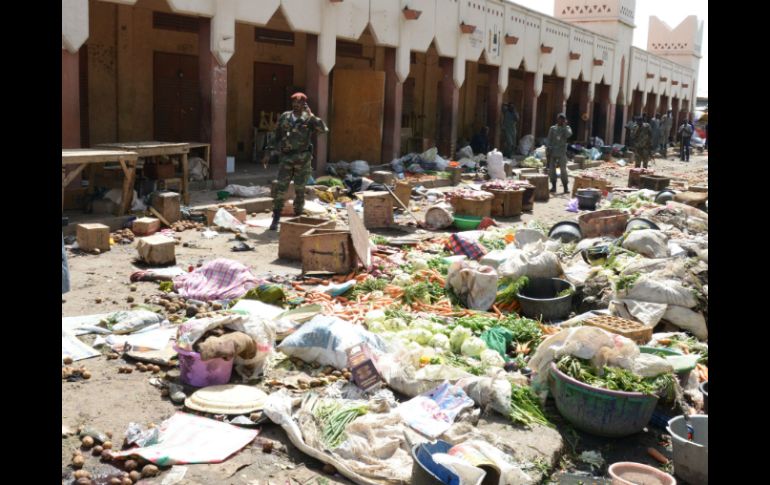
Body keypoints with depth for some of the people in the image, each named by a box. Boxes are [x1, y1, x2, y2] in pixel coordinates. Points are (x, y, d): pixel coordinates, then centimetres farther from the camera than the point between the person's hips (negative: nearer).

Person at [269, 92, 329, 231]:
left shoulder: (308, 119, -1)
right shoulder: (284, 117, 8)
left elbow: (324, 130, -18)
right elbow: (277, 136, 17)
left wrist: (311, 115, -20)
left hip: (302, 158, -2)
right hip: (286, 157, 2)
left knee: (300, 190, 5)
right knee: (281, 188, -5)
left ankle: (297, 217, 18)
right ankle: (276, 219, -1)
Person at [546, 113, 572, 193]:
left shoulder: (566, 128, 6)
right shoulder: (553, 128, 9)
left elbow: (568, 134, -17)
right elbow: (549, 140, 8)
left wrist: (565, 126, -13)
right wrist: (548, 151, 1)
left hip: (562, 153, -2)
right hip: (553, 152, 2)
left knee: (563, 169, -5)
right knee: (551, 169, 3)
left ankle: (566, 187, -1)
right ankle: (553, 186, 11)